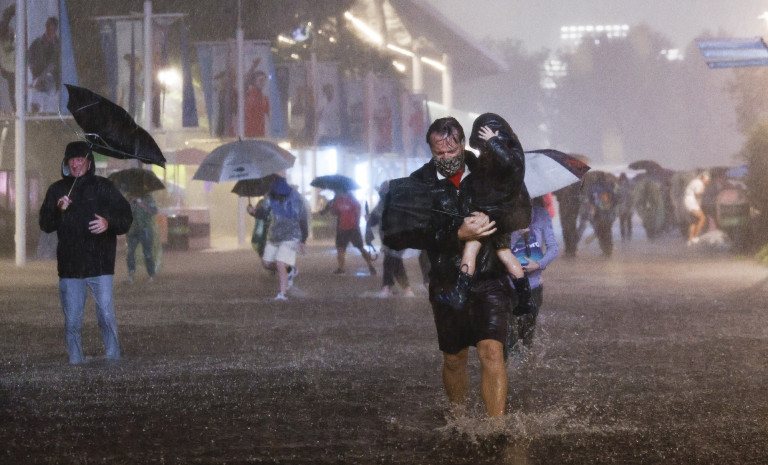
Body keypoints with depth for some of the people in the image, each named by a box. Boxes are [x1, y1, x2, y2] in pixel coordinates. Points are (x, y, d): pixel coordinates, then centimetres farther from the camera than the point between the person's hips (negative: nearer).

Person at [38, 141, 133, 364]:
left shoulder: (103, 187, 4)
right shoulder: (57, 190, 10)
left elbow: (126, 217, 4)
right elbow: (45, 225, 8)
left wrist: (109, 223, -17)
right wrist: (58, 210, -11)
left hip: (101, 266, -2)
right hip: (69, 268, 2)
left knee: (106, 317, -7)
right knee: (72, 323, 4)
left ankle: (113, 360, 2)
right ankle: (75, 364, 11)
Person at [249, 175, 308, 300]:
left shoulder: (296, 200, -16)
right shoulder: (271, 196, -6)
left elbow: (303, 221, -9)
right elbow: (262, 212, -13)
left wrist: (303, 241, -8)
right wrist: (253, 211, -37)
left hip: (290, 237, -6)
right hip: (274, 236, 6)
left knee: (280, 264, -18)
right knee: (267, 264, 12)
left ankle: (282, 294, -10)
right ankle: (290, 271, 34)